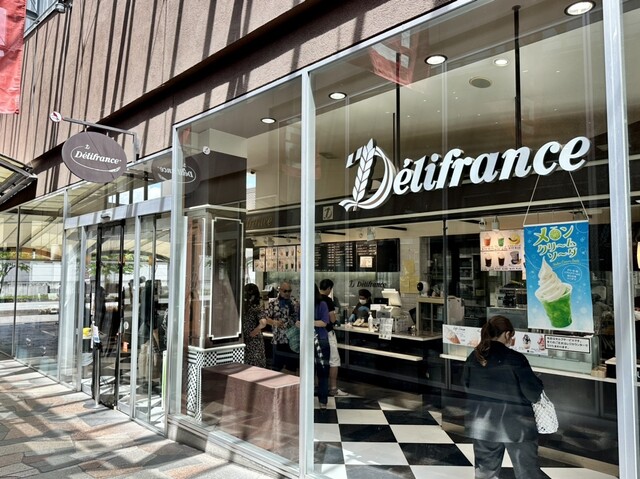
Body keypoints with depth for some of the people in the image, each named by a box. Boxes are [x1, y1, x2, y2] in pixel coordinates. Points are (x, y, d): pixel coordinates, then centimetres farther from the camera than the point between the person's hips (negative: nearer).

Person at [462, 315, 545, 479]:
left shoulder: (473, 357, -2)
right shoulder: (515, 359, -16)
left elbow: (465, 387, 8)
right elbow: (534, 395, -12)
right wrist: (537, 382, 8)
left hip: (483, 425, 4)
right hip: (515, 425, -4)